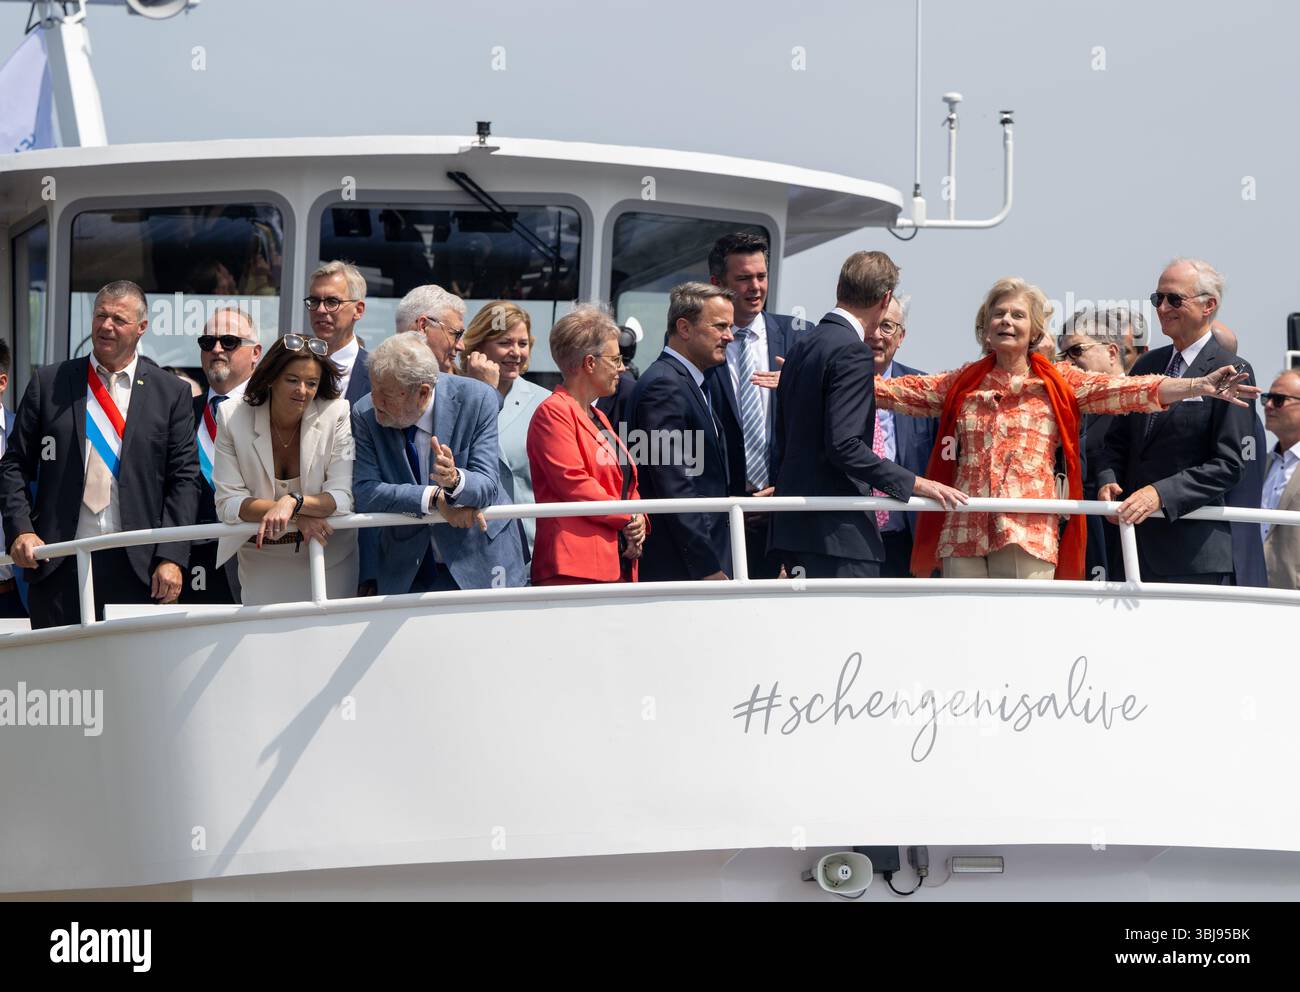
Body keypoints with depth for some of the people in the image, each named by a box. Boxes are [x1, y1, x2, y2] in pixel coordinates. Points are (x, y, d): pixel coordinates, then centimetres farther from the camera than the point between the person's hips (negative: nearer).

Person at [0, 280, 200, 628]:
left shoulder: (171, 393, 8)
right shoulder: (49, 384, 10)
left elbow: (184, 479, 4)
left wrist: (171, 558, -6)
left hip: (137, 567, -1)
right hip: (59, 565, 1)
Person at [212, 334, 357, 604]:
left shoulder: (336, 413, -12)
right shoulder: (233, 417, -10)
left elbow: (343, 498, -16)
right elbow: (228, 504, -13)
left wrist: (293, 502, -34)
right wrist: (298, 516, -23)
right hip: (260, 563, 0)